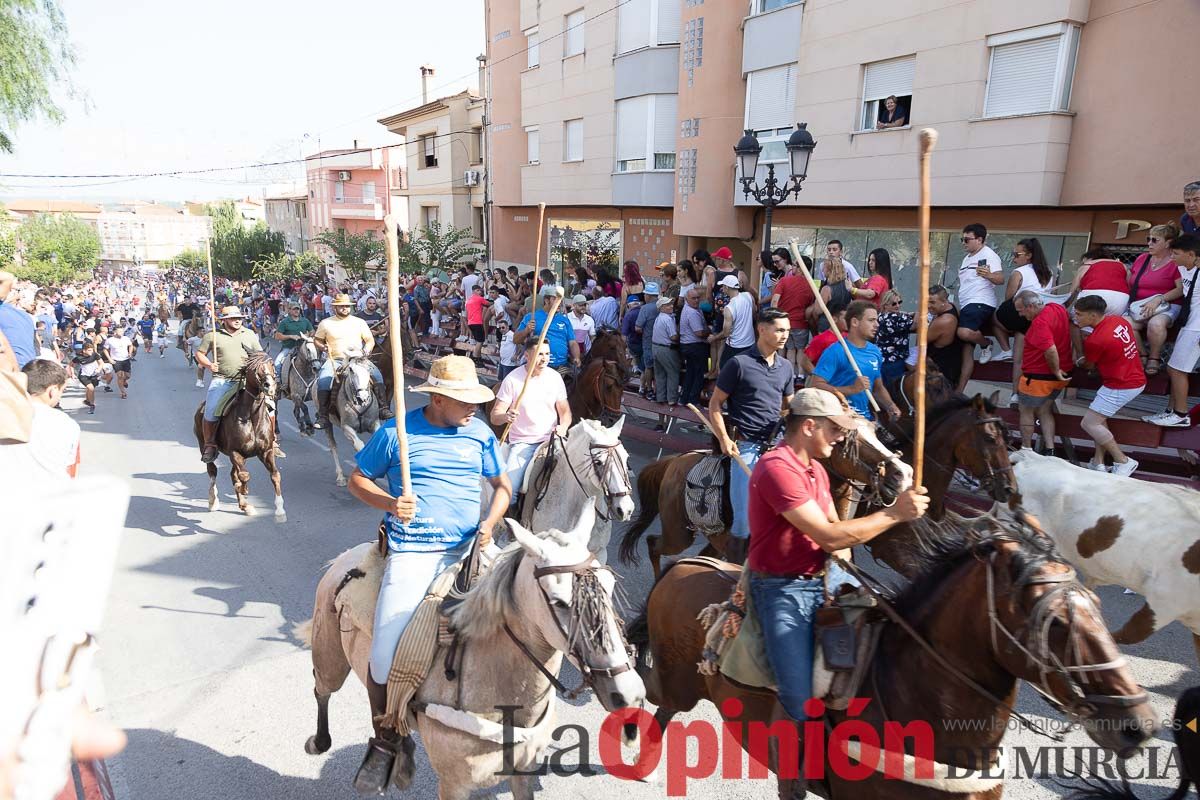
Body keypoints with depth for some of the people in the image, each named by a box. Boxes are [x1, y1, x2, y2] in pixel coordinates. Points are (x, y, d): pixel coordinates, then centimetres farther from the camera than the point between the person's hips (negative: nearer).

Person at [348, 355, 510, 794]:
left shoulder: (480, 434, 7)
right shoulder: (395, 432, -1)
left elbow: (502, 486, 16)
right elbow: (358, 480, 9)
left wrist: (491, 522, -3)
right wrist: (388, 503, -11)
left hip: (469, 551, 3)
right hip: (411, 552, -3)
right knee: (384, 660, -11)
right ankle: (386, 742, 17)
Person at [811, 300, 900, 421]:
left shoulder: (875, 352, 11)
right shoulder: (835, 352, -11)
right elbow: (817, 385, -18)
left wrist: (890, 406, 3)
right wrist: (852, 389, -24)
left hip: (866, 418, 7)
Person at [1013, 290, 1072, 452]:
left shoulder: (1040, 322, -27)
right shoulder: (1058, 308, 2)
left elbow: (1051, 350, -36)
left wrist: (1056, 371, -20)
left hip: (1039, 377, -9)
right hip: (1058, 377, 9)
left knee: (1026, 411, 9)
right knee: (1045, 411, 19)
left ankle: (1026, 449, 17)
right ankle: (1049, 449, 16)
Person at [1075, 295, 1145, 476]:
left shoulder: (1094, 340, -22)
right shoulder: (1119, 320, 1)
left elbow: (1089, 365, -1)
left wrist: (1078, 362, 21)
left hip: (1120, 387, -9)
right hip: (1138, 380, 9)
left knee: (1089, 423, -3)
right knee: (1099, 418, 16)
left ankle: (1123, 461, 2)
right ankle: (1098, 462, 16)